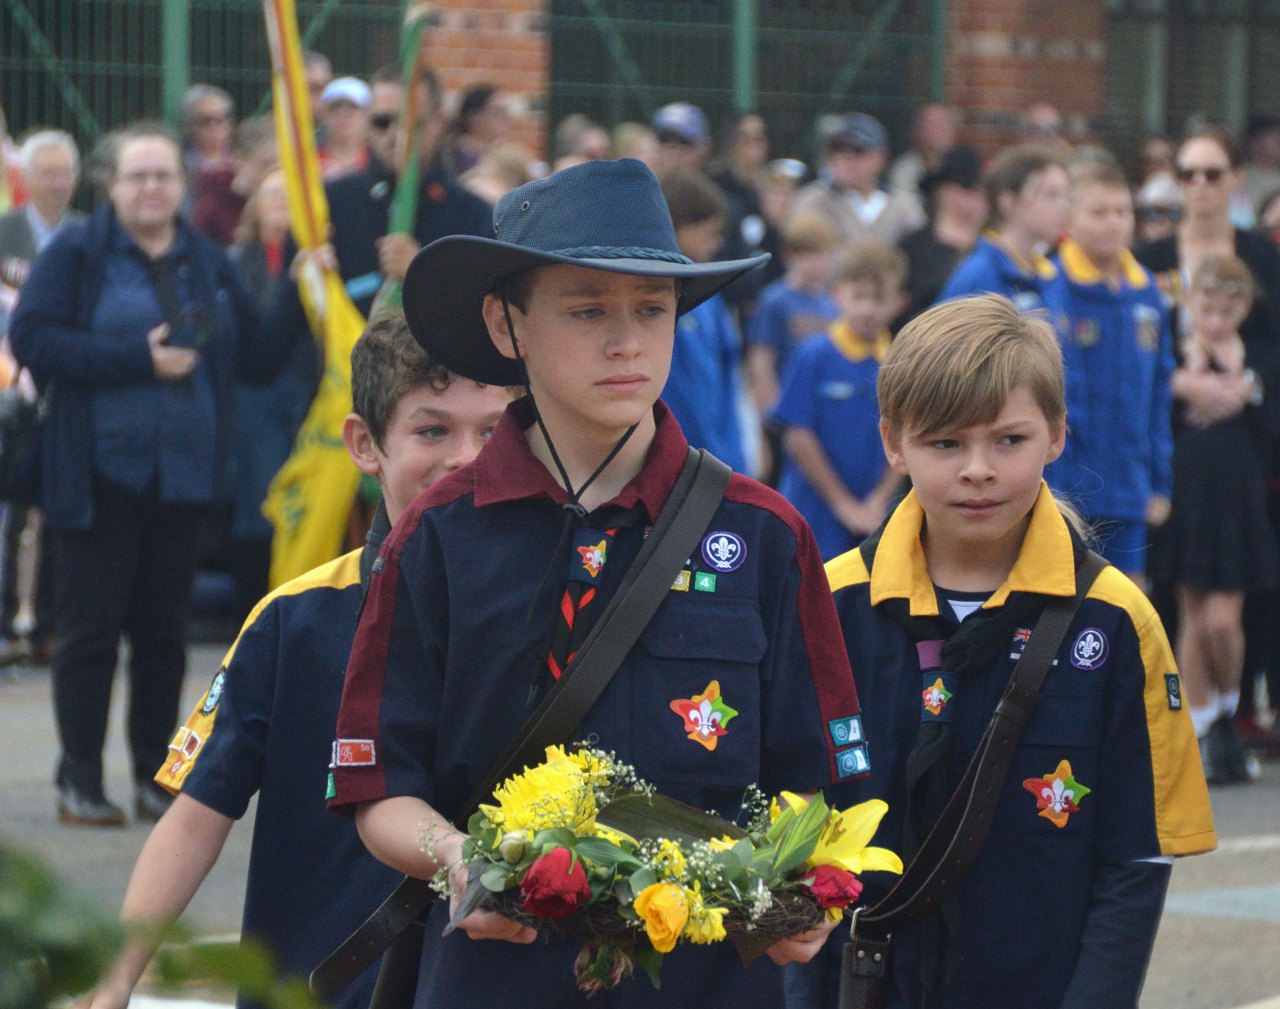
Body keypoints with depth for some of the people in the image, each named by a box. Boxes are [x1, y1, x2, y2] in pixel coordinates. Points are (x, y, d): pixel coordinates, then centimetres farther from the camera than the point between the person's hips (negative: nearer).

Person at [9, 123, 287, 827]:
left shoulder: (207, 263, 12)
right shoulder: (77, 254, -1)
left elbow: (258, 359, 12)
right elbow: (33, 339, -13)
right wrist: (136, 359, -18)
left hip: (184, 475, 4)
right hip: (100, 472, -4)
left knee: (164, 630, 7)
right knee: (90, 629, -1)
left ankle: (154, 776, 15)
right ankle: (80, 781, 5)